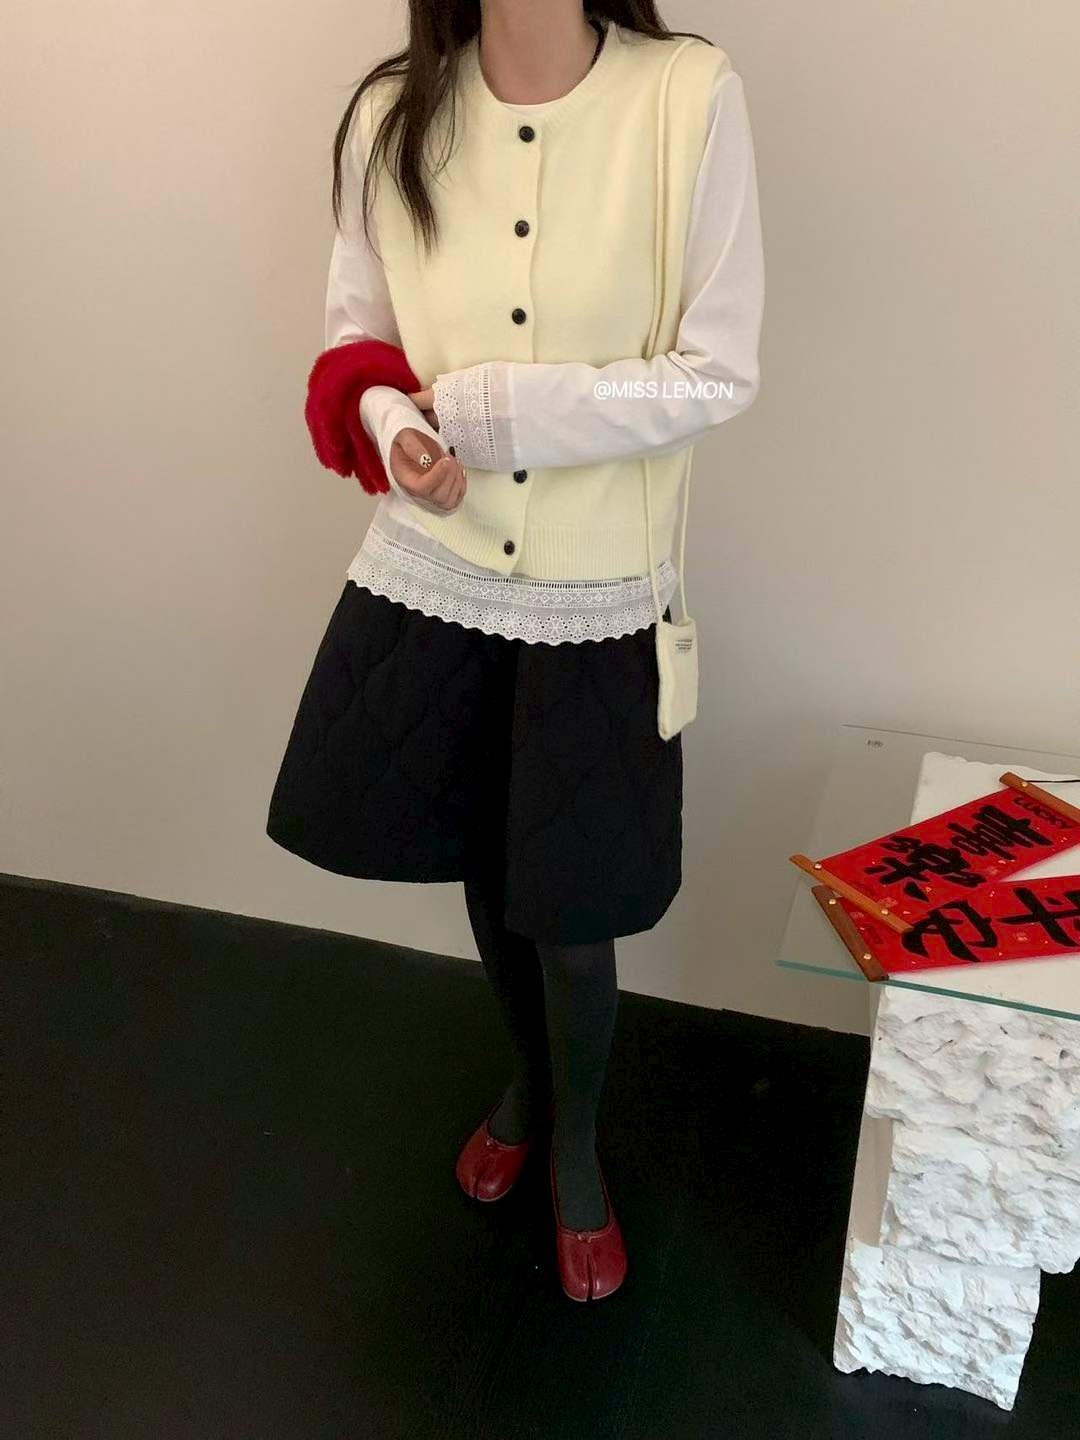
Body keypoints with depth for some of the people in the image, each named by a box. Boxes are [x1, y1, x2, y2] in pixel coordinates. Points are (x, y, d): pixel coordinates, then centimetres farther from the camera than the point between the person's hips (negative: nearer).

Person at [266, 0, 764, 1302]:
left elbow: (719, 373, -13)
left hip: (595, 597, -3)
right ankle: (527, 1076, 52)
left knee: (574, 919, 9)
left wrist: (485, 405, -18)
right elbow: (354, 329, 7)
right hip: (431, 576, 3)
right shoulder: (393, 114, -3)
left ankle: (576, 1147, 41)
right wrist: (397, 427, -15)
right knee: (484, 871, 21)